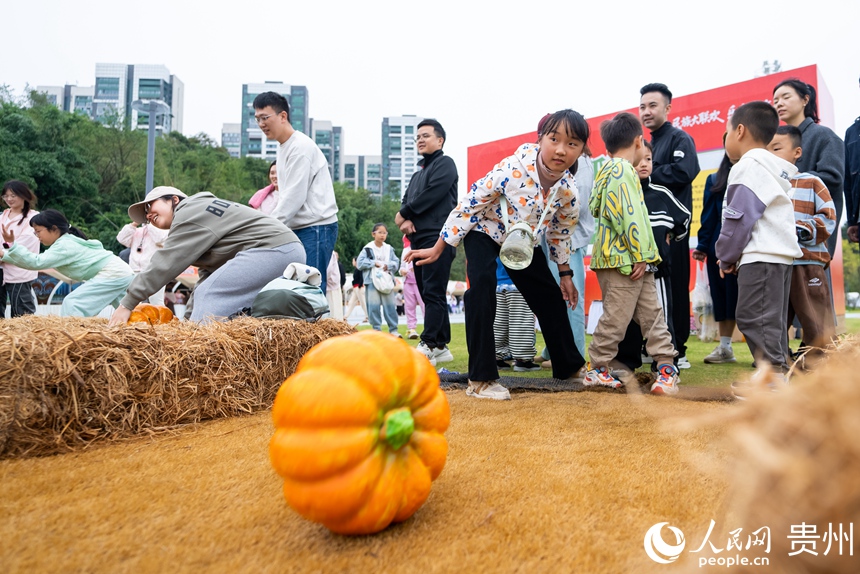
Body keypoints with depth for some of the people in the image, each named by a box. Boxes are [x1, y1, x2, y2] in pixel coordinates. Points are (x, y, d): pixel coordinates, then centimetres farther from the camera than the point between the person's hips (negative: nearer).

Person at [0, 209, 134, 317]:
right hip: (121, 272, 11)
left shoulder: (65, 245, -15)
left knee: (72, 304, -12)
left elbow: (37, 262, -23)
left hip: (113, 274, -11)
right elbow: (39, 260, 17)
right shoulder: (65, 241, 14)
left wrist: (12, 244, -26)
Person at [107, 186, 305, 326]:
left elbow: (164, 263, -8)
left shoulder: (189, 214, -3)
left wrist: (127, 303, -4)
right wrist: (191, 314, 14)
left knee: (209, 296, -12)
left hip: (272, 249, -11)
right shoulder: (202, 213, 27)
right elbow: (207, 273, 22)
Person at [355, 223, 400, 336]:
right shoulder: (368, 249, 0)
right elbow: (360, 263, -6)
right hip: (372, 281, -2)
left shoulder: (389, 249, 9)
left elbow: (396, 263, 6)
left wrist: (388, 265, -12)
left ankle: (393, 329, 10)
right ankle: (376, 329, 8)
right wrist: (374, 263, -11)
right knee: (373, 306, -2)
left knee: (390, 305, 3)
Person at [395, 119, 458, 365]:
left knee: (433, 293, -12)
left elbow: (432, 196, -12)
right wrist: (406, 221, -6)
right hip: (419, 241, 9)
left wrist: (404, 214, -2)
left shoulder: (444, 164, 2)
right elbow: (405, 202, 16)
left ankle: (428, 346, -14)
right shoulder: (417, 174, 27)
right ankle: (441, 346, 13)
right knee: (430, 295, 8)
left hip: (437, 238, -9)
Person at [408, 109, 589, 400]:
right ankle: (481, 379, -20)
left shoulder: (568, 191, -18)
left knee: (550, 297, 9)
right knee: (482, 287, -28)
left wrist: (565, 274, 10)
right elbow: (469, 204, -26)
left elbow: (560, 233, 2)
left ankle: (570, 366, 30)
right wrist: (438, 249, -20)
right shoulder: (513, 169, -35)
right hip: (484, 231, -5)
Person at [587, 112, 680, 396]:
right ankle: (596, 369, 10)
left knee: (652, 314, 8)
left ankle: (666, 367, 10)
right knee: (616, 318, -1)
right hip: (623, 259, -10)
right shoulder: (621, 170, -11)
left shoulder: (611, 169, 19)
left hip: (635, 261, 10)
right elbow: (627, 215, -19)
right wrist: (640, 255, -17)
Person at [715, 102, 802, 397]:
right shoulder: (775, 167, 21)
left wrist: (726, 256, -4)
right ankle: (776, 371, 16)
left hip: (761, 257, -10)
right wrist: (731, 255, 15)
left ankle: (773, 376, -8)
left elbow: (739, 217, -16)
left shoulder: (749, 166, -10)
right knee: (770, 318, 12)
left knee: (755, 317, -8)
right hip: (780, 254, 10)